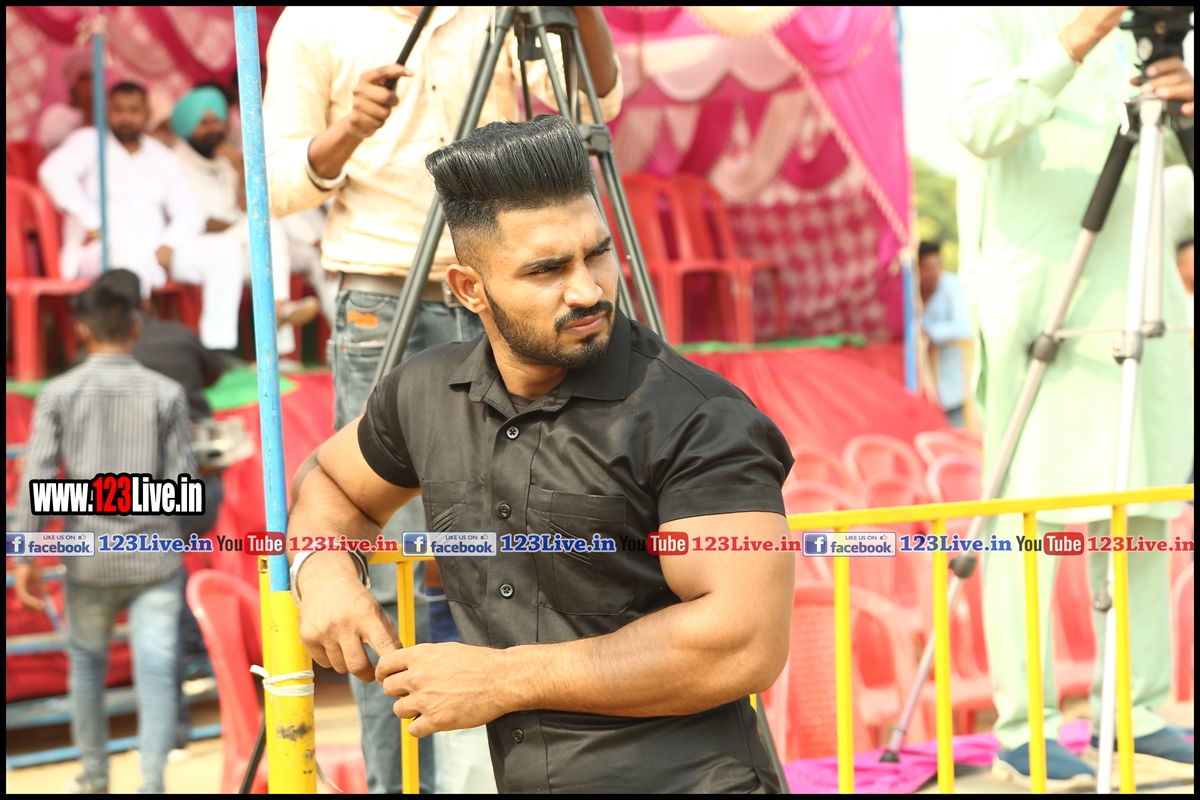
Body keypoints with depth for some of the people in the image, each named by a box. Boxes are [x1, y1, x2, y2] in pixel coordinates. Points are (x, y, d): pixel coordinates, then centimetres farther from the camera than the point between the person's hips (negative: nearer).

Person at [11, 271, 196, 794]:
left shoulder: (59, 395, -2)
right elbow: (182, 482, -3)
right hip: (155, 558, -1)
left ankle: (95, 777, 31)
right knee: (155, 668, -2)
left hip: (90, 558, 1)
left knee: (87, 662, 20)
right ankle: (152, 782, -14)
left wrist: (24, 558, -4)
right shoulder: (165, 394, -3)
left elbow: (37, 476, -7)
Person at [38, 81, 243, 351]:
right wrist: (93, 224, -21)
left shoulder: (162, 158, 20)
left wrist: (168, 246, -9)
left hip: (154, 249, 6)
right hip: (101, 248, -6)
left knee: (225, 264, -16)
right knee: (136, 257, -41)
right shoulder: (89, 142, 5)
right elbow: (54, 172, -16)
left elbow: (189, 216, 14)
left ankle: (217, 348, -23)